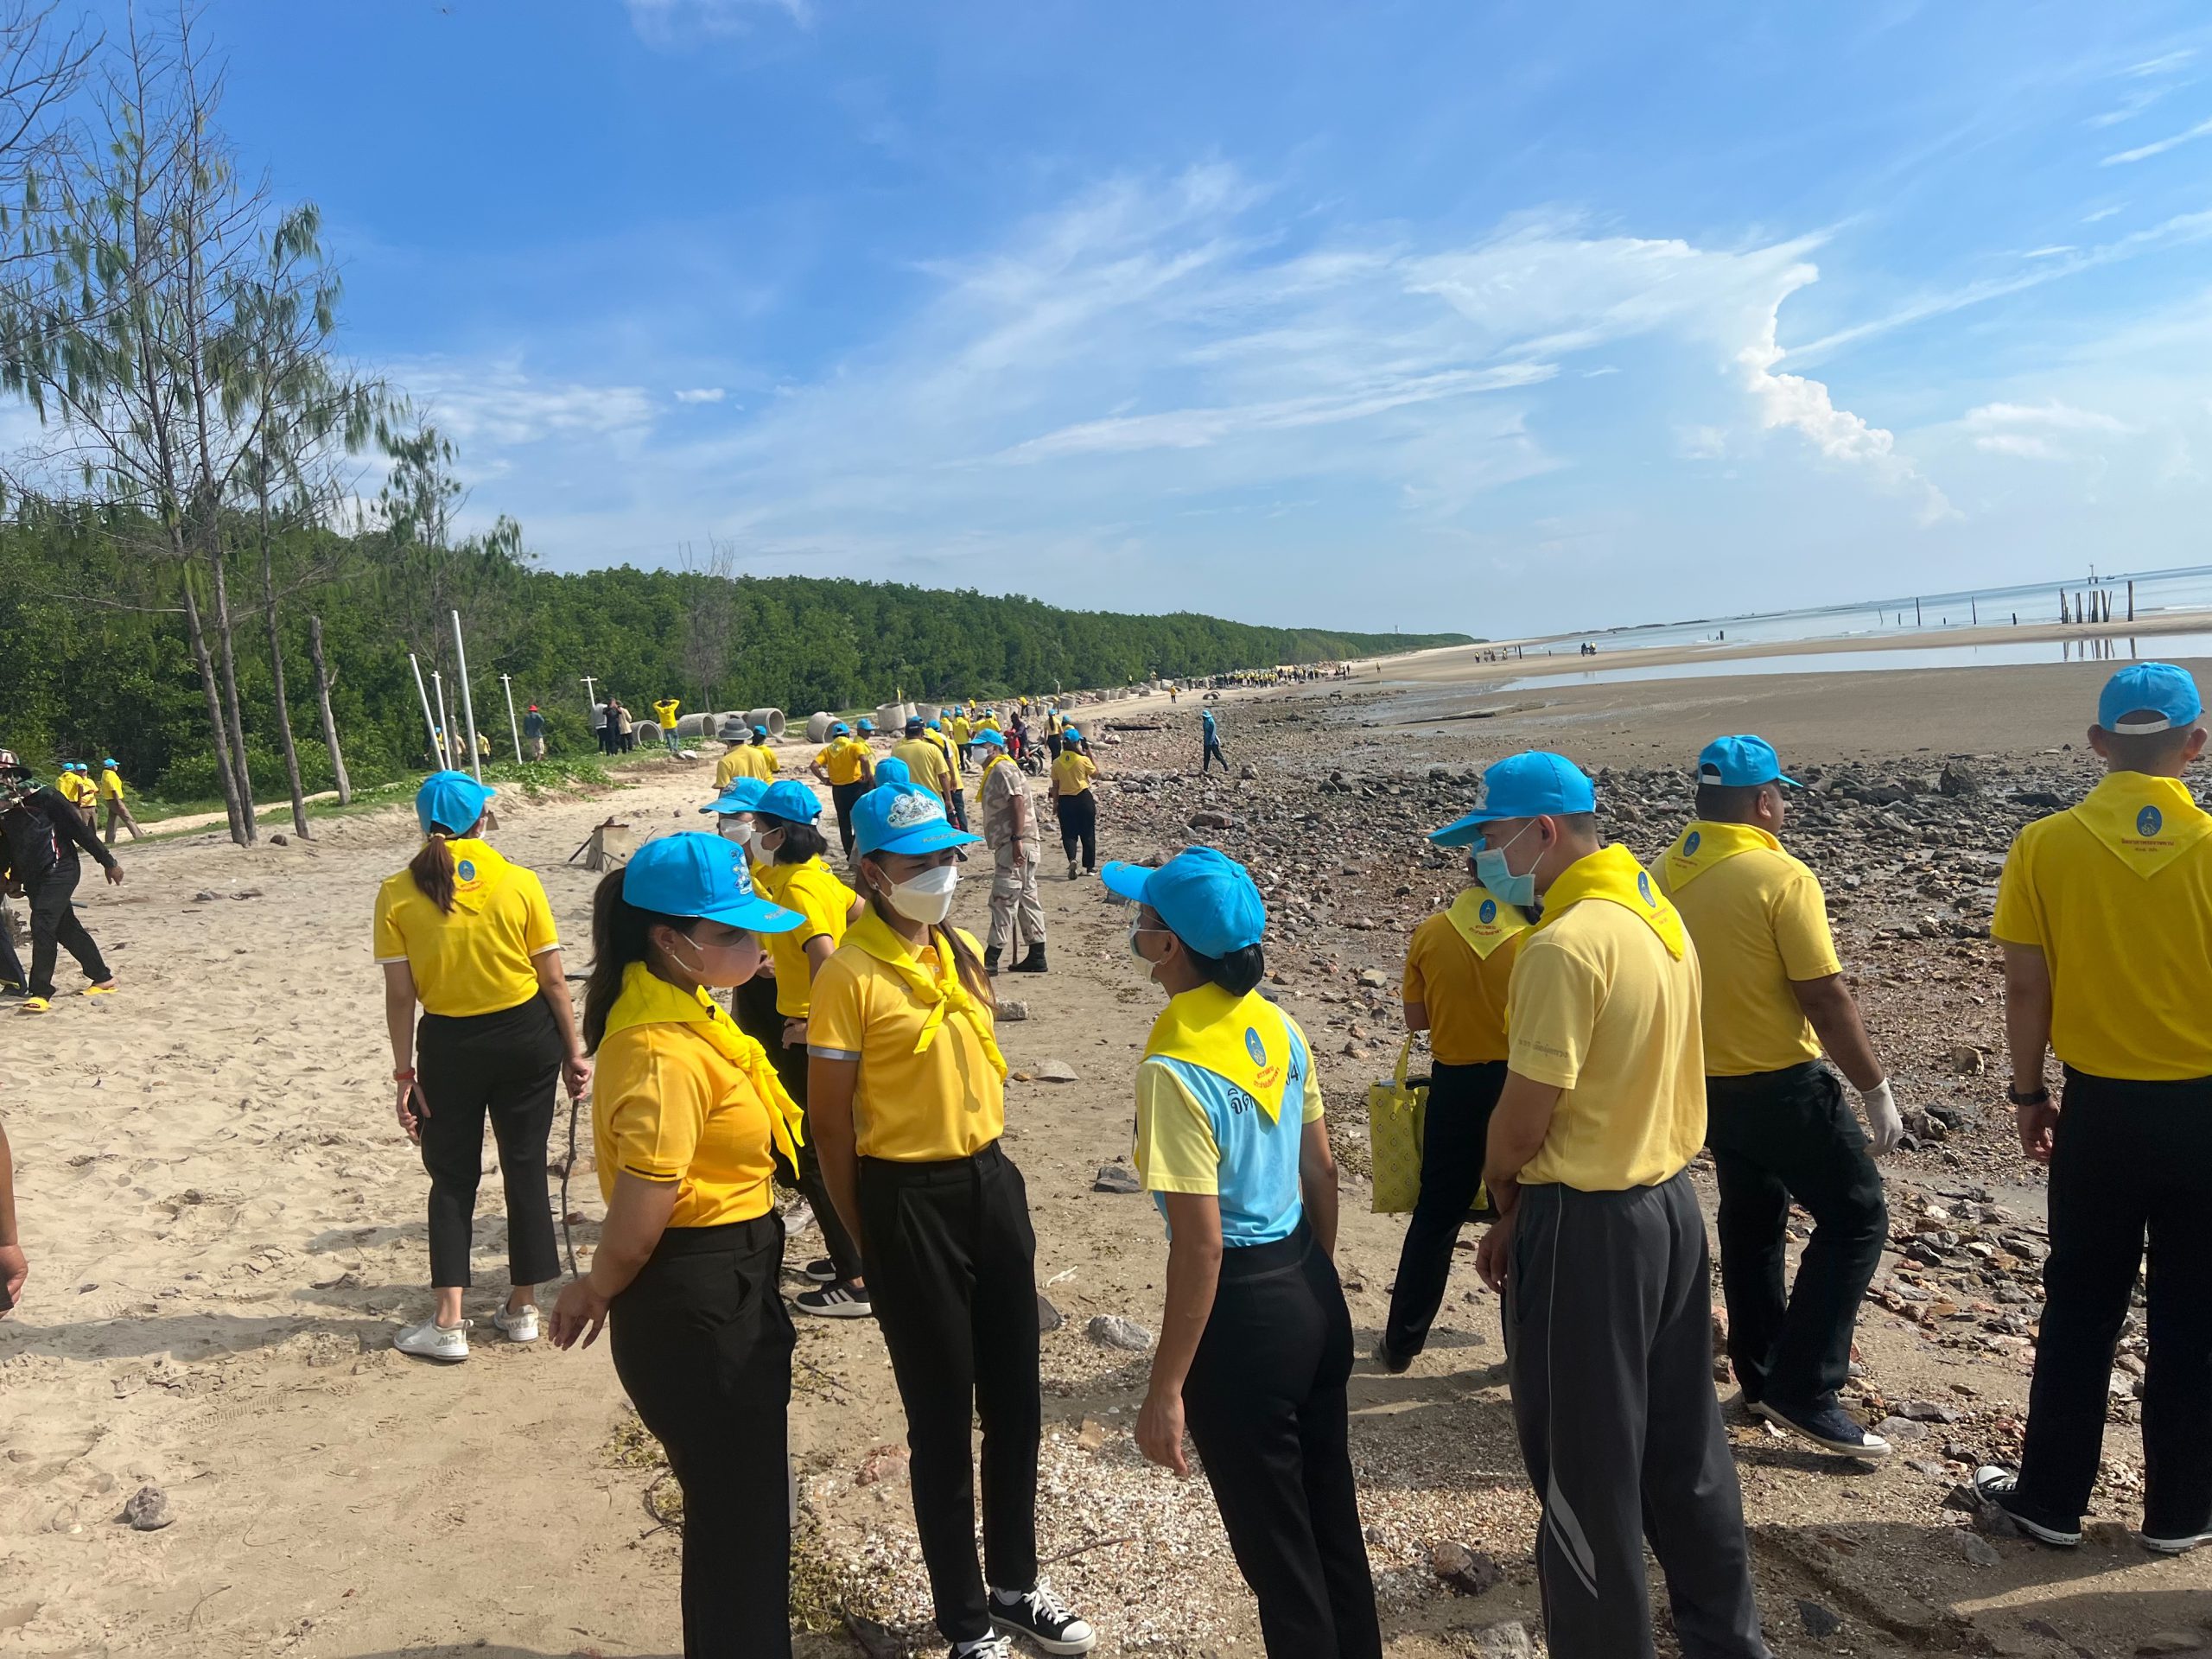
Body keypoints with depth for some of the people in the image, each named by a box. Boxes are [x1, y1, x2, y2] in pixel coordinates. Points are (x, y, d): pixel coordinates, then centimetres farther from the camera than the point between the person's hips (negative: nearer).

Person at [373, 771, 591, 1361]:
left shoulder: (397, 894, -7)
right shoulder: (519, 882, -8)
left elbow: (400, 996, -7)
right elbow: (553, 980, -5)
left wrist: (405, 1073, 0)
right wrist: (574, 1051, 5)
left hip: (448, 1045, 0)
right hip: (526, 1037, 0)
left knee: (452, 1177, 13)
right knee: (525, 1167, 12)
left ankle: (448, 1323, 12)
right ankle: (523, 1307, 22)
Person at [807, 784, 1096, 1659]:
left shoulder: (962, 952, 5)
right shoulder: (849, 975, -16)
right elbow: (830, 1119, -12)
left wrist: (986, 1165, 16)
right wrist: (868, 1239, -6)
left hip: (991, 1179, 7)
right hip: (909, 1199, -6)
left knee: (1014, 1398, 17)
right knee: (941, 1415, 9)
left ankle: (1017, 1586, 38)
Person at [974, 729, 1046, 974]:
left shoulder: (1003, 770, -11)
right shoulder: (994, 772, 22)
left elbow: (1018, 803, -21)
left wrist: (1017, 839, -27)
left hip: (1015, 845, -11)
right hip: (1010, 846, 11)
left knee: (1003, 900, -10)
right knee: (1027, 899, 11)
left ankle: (991, 959, -9)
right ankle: (1036, 957, 14)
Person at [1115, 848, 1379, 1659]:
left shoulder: (1174, 1069, -24)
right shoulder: (1280, 1027, -1)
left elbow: (1200, 1244, -22)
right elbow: (1321, 1175, 8)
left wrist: (1165, 1390, -14)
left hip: (1243, 1311, -7)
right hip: (1312, 1289, 7)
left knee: (1275, 1541, 13)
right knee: (1333, 1516, 23)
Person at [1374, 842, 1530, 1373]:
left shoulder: (1430, 933, -7)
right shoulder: (1534, 939, -13)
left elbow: (1416, 1018, -3)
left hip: (1455, 1085, 2)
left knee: (1435, 1213, 14)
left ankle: (1401, 1342, 22)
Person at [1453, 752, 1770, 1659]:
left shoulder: (1566, 945, -22)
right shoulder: (1658, 913, 6)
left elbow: (1524, 1116, -20)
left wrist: (1503, 1198, 2)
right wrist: (1527, 1212, 11)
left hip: (1588, 1227, -9)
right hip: (1671, 1203, 9)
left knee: (1585, 1473, 7)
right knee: (1684, 1446, 22)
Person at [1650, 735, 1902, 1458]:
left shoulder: (1664, 873, 2)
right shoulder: (1781, 878, -18)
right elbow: (1827, 999, -18)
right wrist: (1876, 1092, -7)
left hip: (1706, 1084, 7)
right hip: (1781, 1085, -7)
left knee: (1751, 1220, 20)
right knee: (1855, 1217, 5)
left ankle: (1760, 1374, 30)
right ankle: (1803, 1391, 2)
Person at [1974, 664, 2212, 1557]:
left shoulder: (2046, 846, -10)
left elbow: (2026, 987, -6)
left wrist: (2028, 1095, 6)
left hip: (2099, 1110, 1)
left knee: (2080, 1309, 14)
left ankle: (2052, 1498, 24)